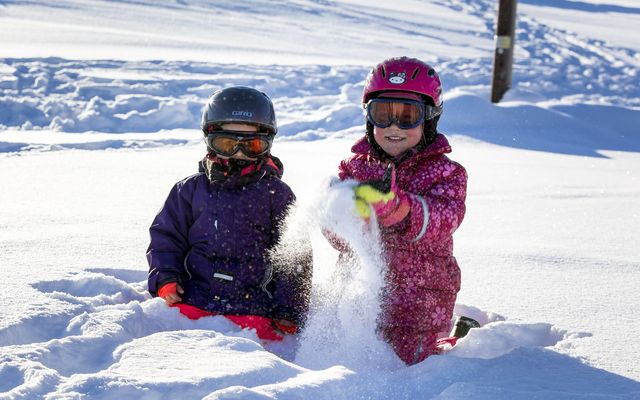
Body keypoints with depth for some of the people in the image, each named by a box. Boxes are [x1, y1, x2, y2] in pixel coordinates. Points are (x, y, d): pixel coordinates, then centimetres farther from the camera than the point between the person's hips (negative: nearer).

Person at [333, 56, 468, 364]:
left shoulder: (445, 172, -3)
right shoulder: (355, 168, 5)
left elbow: (443, 219, -24)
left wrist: (395, 205, -43)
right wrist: (350, 214, -30)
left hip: (418, 301, -4)